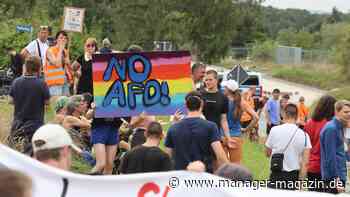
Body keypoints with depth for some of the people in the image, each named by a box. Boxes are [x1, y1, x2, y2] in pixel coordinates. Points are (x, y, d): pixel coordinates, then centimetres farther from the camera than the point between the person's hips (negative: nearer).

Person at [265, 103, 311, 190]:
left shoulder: (274, 130, -6)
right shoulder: (304, 135, -4)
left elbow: (268, 153, 6)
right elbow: (305, 162, -8)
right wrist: (301, 180, -1)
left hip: (276, 174, -1)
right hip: (293, 176, 1)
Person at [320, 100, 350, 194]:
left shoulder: (339, 127, 12)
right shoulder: (331, 129, -16)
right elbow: (330, 157, -20)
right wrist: (337, 180, -20)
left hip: (340, 175, 9)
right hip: (334, 177, -9)